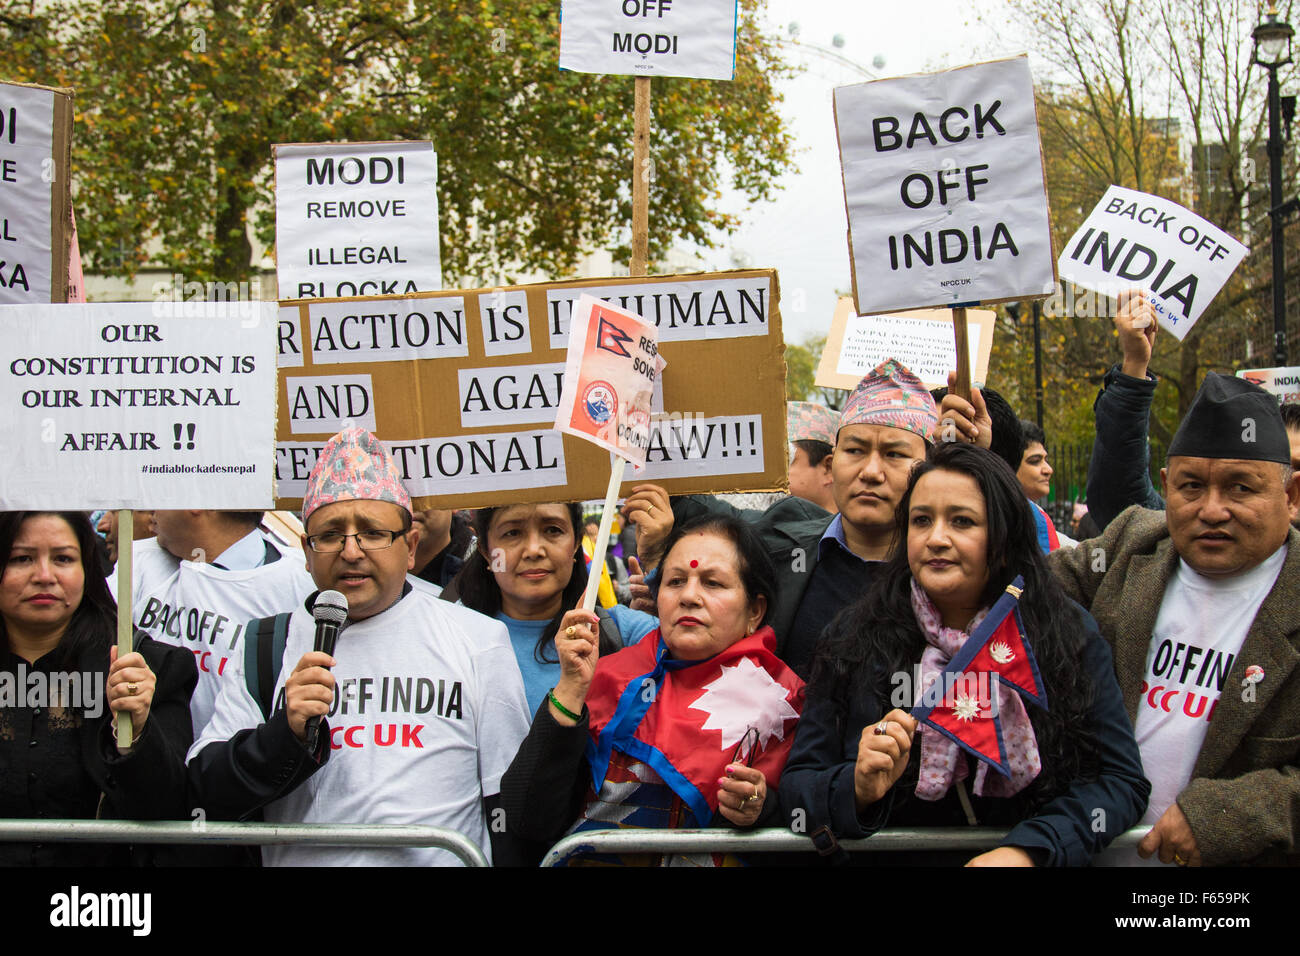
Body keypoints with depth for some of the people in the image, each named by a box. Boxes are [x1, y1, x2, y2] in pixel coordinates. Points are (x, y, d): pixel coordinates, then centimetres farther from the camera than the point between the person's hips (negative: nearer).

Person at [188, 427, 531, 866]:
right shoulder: (264, 645, 11)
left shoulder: (479, 639, 9)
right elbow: (209, 795, 4)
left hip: (438, 861, -1)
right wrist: (288, 733, -9)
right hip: (301, 857, 2)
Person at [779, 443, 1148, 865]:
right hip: (891, 862, 1)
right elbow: (797, 786, 2)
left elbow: (1122, 780, -2)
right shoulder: (855, 638, 1)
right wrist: (858, 791, -18)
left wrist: (1026, 850, -16)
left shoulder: (1070, 636, 0)